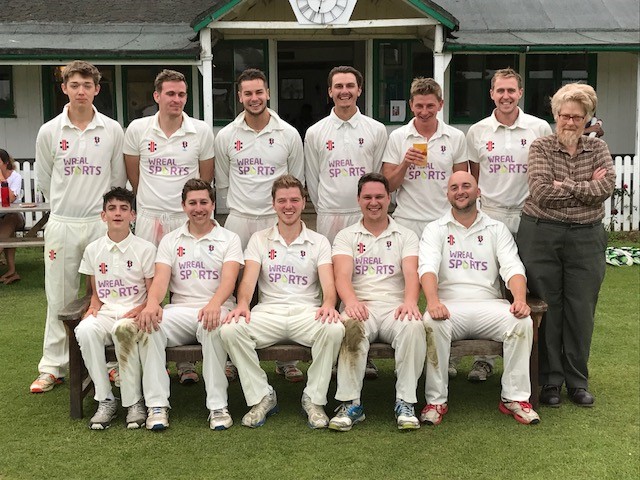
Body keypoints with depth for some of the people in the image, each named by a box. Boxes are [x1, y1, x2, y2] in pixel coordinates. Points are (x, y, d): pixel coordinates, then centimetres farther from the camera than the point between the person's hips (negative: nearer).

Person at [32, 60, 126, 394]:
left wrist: (106, 211, 11)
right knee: (60, 298, 5)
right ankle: (52, 367, 14)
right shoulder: (49, 131, 2)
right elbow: (44, 182, 11)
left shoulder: (112, 130, 1)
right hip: (62, 224, 0)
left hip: (102, 222, 0)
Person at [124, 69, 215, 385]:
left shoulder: (201, 132, 1)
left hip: (188, 219, -1)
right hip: (149, 218, 1)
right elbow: (133, 174, 13)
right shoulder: (138, 129, 2)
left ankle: (186, 362, 12)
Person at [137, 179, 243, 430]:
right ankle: (157, 405, -24)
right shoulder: (170, 240, 16)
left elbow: (229, 278, -9)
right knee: (149, 325, -29)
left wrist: (214, 304, -32)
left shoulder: (229, 239, 9)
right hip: (180, 310, 2)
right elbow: (161, 278, 1)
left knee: (213, 327, -38)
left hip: (216, 309, -2)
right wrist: (152, 303, -24)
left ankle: (218, 406, -29)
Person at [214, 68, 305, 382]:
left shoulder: (288, 134, 2)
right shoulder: (226, 136, 4)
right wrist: (240, 206, 11)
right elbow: (222, 183, 13)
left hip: (277, 220, -1)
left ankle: (286, 359, 12)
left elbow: (297, 182, 9)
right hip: (238, 221, 1)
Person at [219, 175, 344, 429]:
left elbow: (328, 283, -2)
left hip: (307, 311, -1)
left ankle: (314, 400, -14)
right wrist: (242, 304, -23)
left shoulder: (319, 242, 11)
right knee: (230, 329, -28)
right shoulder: (259, 239, 14)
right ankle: (262, 397, -11)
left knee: (334, 329, -34)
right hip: (269, 311, 1)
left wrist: (328, 304, -27)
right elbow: (248, 279, 0)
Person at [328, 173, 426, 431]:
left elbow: (412, 272, -3)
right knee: (350, 325, -36)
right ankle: (350, 403, -29)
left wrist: (410, 301, -26)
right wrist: (351, 301, -27)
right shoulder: (346, 236, 15)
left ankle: (405, 402, -24)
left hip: (395, 307, 1)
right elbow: (342, 275, -3)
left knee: (413, 326, -34)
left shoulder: (406, 236, 16)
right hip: (360, 307, 0)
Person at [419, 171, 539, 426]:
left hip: (489, 304, 2)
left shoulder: (496, 229, 16)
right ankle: (436, 401, -22)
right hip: (449, 306, -1)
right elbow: (428, 268, -6)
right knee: (432, 323, -34)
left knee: (523, 322, -27)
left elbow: (512, 267, 2)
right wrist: (433, 301, -27)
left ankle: (514, 397, -15)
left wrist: (520, 298, -20)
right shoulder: (435, 229, 12)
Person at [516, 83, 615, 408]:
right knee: (547, 308, 4)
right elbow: (540, 192, -15)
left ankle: (577, 381, 20)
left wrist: (566, 186, -14)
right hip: (541, 236, -2)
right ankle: (550, 381, 16)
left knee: (581, 310, 6)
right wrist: (588, 187, -10)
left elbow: (607, 187, -9)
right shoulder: (541, 147, 1)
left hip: (586, 238, 2)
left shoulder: (597, 148, 8)